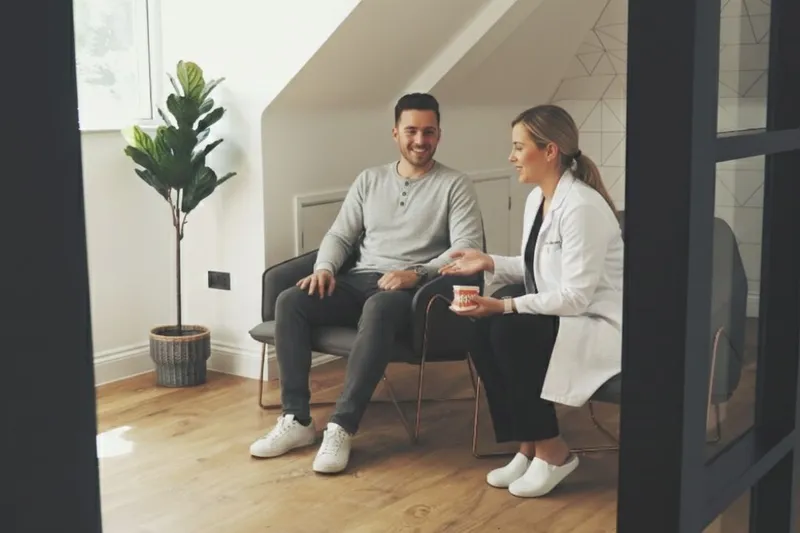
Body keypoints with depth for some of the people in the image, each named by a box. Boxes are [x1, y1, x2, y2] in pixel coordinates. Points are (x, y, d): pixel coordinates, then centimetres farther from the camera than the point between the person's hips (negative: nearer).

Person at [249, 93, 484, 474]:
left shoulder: (455, 185, 2)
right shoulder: (369, 180, 17)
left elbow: (468, 247, -10)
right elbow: (340, 235, 16)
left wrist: (417, 273, -24)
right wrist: (325, 268, -6)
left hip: (412, 291, -5)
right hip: (358, 281, 5)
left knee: (379, 308, -41)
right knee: (289, 302, -21)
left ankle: (341, 428, -37)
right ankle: (296, 420, -19)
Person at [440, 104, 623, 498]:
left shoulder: (582, 206, -23)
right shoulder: (536, 199, 6)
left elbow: (576, 296, -26)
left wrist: (506, 306, -28)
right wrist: (489, 263, 2)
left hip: (599, 325, -8)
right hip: (556, 315, 9)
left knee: (509, 331, -28)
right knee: (482, 330, -15)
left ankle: (551, 451, -11)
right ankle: (528, 445, -4)